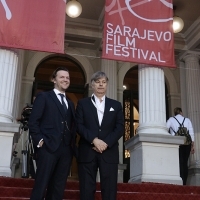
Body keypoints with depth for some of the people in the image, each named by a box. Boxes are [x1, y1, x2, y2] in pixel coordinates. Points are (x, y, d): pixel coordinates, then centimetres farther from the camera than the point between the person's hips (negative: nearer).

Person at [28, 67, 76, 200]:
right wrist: (40, 140, -12)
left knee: (58, 188, 7)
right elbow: (33, 121, -2)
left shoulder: (70, 104, 24)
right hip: (48, 147, -5)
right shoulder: (43, 97, 7)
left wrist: (72, 144, 6)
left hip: (66, 150, 5)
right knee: (41, 186, -7)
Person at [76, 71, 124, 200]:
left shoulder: (116, 105, 15)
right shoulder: (83, 103, 12)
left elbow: (120, 127, 4)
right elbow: (79, 125, 0)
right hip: (87, 152, -1)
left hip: (109, 153, 1)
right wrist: (94, 140, -14)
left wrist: (106, 143, -10)